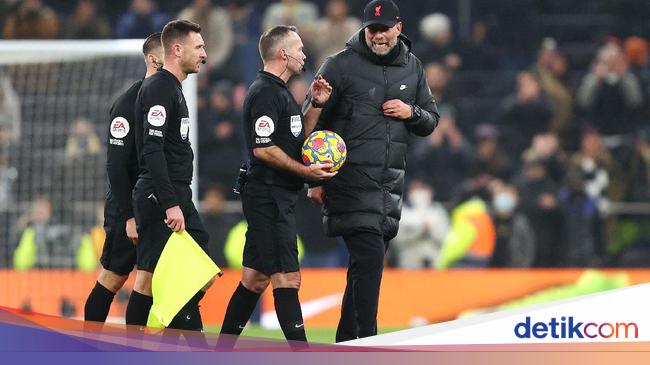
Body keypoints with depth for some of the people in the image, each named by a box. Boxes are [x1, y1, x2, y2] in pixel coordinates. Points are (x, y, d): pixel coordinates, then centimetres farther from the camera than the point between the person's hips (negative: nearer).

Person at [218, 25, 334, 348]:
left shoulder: (277, 91, 19)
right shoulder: (267, 92, -14)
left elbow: (296, 139, 23)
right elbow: (263, 149, -21)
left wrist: (316, 105, 13)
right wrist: (305, 172, -18)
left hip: (276, 198, 10)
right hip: (270, 197, -10)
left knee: (255, 279, 12)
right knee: (287, 278, -12)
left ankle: (223, 349, 17)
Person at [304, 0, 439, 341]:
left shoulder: (412, 67, 11)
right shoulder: (341, 65, -4)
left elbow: (431, 120, 19)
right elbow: (312, 122, -2)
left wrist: (411, 113, -5)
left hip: (391, 180, 6)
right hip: (351, 177, -6)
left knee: (367, 262, 10)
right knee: (370, 256, -16)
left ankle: (346, 344, 19)